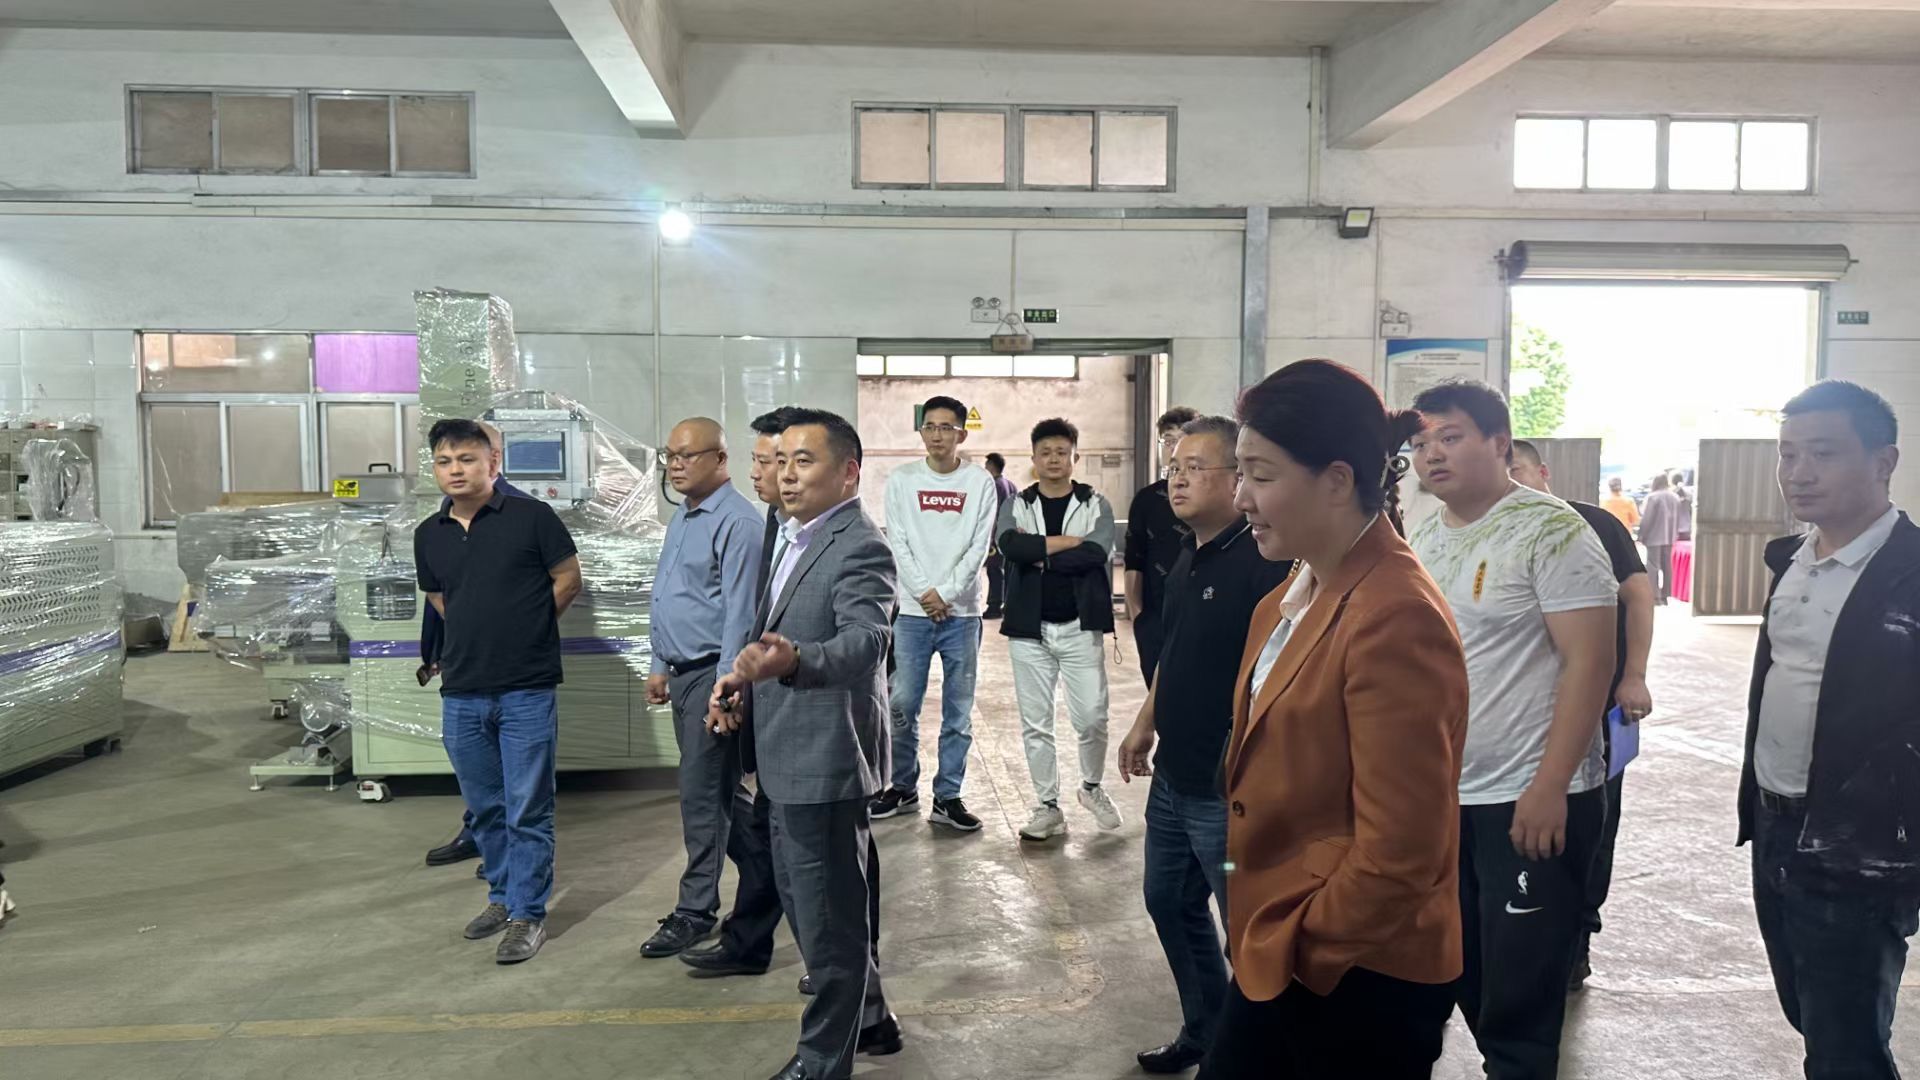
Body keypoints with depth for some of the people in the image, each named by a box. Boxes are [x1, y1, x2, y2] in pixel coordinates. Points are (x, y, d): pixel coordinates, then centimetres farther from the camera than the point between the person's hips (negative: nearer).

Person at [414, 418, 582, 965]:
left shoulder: (531, 517, -7)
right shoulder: (429, 535, 8)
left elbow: (567, 580, -1)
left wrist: (525, 627, 5)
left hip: (527, 689, -5)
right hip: (461, 691, 5)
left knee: (527, 810, 1)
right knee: (485, 807, 16)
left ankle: (528, 914, 12)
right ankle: (502, 896, 33)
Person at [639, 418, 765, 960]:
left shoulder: (736, 522, -16)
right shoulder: (681, 518, 15)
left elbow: (740, 611, -20)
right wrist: (660, 666, 19)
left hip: (713, 673, -9)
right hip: (683, 672, 10)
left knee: (703, 795, -2)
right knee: (721, 790, 17)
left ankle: (695, 911, 10)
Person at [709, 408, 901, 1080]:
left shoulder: (860, 549, -18)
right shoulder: (796, 538, 12)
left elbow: (864, 642, -34)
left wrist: (791, 661, -52)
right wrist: (744, 679, 5)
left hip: (825, 761, -10)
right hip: (788, 761, 10)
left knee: (830, 918, 4)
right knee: (805, 906, 23)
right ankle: (867, 1020, 42)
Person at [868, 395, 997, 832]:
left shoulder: (980, 482, 3)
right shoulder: (901, 480, 4)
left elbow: (979, 548, -2)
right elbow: (898, 544, 0)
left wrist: (945, 593, -11)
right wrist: (925, 593, -9)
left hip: (962, 612, 0)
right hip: (912, 611, 0)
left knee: (958, 711, 4)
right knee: (902, 706, 4)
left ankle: (948, 796, 13)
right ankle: (903, 787, 20)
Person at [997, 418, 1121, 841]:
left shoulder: (1095, 504, 3)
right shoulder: (1016, 505, 6)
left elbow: (1097, 553, -16)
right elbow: (1009, 545, -16)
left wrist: (1039, 554, -12)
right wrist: (1069, 541, -17)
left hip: (1080, 627, -1)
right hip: (1029, 629, 1)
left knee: (1091, 718, -1)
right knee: (1035, 724, 6)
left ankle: (1092, 787, 26)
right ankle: (1048, 807, 19)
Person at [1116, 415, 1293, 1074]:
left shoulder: (1263, 561, -20)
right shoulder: (1186, 558, 9)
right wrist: (1145, 725, 22)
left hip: (1229, 788, -10)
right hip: (1174, 776, 10)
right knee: (1169, 903, 21)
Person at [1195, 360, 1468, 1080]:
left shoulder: (1396, 618, -23)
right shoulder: (1292, 596, 7)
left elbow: (1398, 853, -23)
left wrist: (1295, 944, -11)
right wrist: (1263, 936, 12)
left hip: (1362, 981, -8)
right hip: (1280, 961, 8)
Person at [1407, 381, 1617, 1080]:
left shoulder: (1551, 531, -12)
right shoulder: (1424, 542, 9)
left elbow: (1590, 660, -17)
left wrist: (1549, 787, -21)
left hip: (1532, 801, -7)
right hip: (1442, 800, 7)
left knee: (1518, 1002, 2)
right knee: (1465, 978, 17)